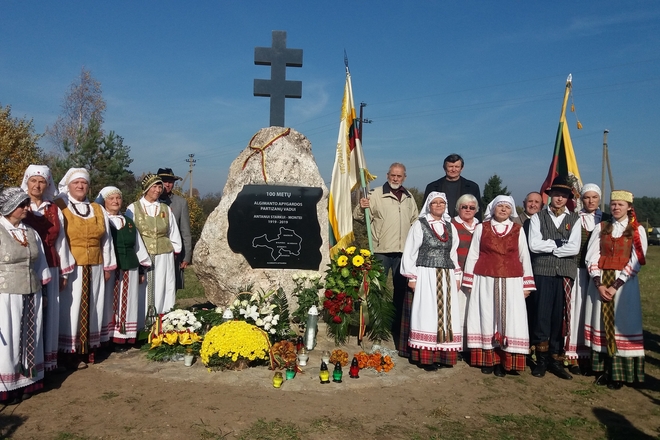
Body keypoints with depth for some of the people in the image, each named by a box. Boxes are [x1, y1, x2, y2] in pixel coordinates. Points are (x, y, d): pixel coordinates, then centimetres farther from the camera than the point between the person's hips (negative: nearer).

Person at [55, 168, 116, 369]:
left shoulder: (98, 209, 13)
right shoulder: (59, 207, -3)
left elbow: (106, 239, 15)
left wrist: (108, 265, 11)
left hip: (94, 268, 5)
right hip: (70, 267, -5)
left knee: (91, 307, 8)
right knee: (71, 308, -1)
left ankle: (89, 347, 17)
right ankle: (73, 351, 6)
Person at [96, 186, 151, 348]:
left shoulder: (129, 222, 15)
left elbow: (138, 247, 18)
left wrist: (142, 269, 15)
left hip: (129, 270, 5)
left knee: (126, 303, 6)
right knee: (109, 304, -2)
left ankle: (122, 337, 12)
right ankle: (107, 338, 4)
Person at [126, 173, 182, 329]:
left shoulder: (166, 209, 10)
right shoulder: (133, 208, 3)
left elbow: (174, 235, 13)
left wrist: (175, 251, 8)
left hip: (164, 257, 2)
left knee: (163, 291, 1)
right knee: (143, 292, -1)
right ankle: (142, 327, 5)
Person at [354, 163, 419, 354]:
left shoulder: (409, 198, 12)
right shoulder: (376, 194, -5)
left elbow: (415, 221, 23)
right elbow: (359, 216, -8)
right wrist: (361, 207, -29)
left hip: (403, 251, 5)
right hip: (381, 250, -5)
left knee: (401, 290, 13)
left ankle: (398, 325, 26)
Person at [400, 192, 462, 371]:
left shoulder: (450, 227, 14)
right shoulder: (420, 224, 0)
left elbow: (453, 254, 18)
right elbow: (410, 252, -2)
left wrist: (456, 277, 13)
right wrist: (412, 277, -6)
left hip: (446, 278, 5)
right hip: (426, 276, -4)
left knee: (446, 314, 3)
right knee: (427, 314, -4)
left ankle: (443, 355, 11)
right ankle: (426, 357, 2)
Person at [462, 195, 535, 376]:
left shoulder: (518, 230, 8)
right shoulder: (481, 228, 6)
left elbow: (524, 257, 8)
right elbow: (473, 255, 6)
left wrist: (527, 285, 4)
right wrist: (469, 281, 3)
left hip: (510, 283, 1)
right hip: (485, 281, 0)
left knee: (510, 319, -2)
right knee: (487, 317, 2)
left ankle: (504, 361, 6)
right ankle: (488, 360, 10)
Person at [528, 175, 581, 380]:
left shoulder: (574, 219, 7)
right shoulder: (538, 217, 5)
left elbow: (574, 248, -6)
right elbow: (534, 245, -7)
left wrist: (549, 246, -5)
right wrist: (559, 244, -6)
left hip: (565, 273, 1)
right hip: (543, 271, -1)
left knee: (560, 316, 5)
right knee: (542, 315, 1)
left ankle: (556, 360, 16)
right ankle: (541, 360, 13)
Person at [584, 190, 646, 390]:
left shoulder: (637, 230, 1)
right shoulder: (601, 228, 8)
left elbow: (635, 261, -7)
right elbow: (591, 257, 1)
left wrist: (616, 286, -15)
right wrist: (599, 284, -12)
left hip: (624, 283, -2)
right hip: (600, 281, 3)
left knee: (621, 324, -1)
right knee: (601, 322, 5)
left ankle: (619, 373, 7)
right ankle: (603, 370, 13)